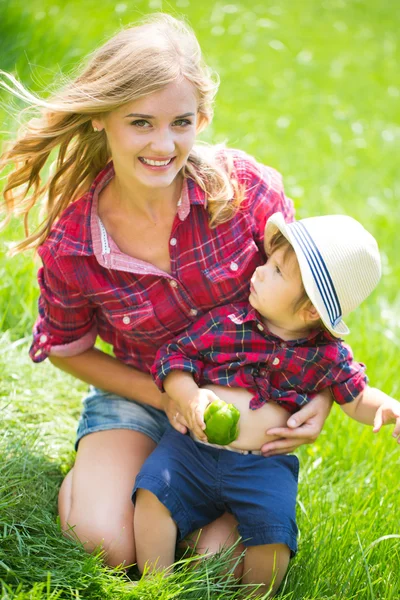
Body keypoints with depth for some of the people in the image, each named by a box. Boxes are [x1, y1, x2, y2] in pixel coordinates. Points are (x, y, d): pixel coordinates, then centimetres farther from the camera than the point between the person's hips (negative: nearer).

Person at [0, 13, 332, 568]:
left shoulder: (243, 186, -20)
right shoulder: (68, 248, -19)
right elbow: (68, 350, 0)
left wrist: (321, 393, -15)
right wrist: (163, 395, -12)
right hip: (139, 392, 0)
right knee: (108, 544, -22)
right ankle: (92, 468, 12)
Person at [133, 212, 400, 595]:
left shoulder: (328, 355, -2)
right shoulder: (226, 319, -3)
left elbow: (358, 399, 8)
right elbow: (175, 354, 2)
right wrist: (190, 396, -17)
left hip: (264, 466, -1)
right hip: (193, 447, 1)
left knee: (274, 532, -22)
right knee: (154, 489, -19)